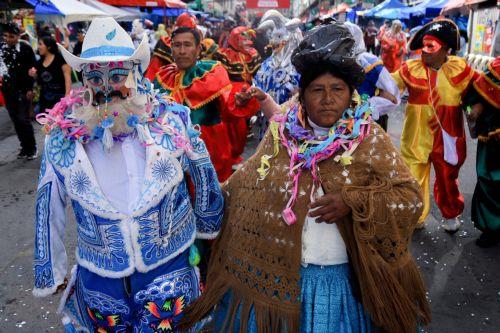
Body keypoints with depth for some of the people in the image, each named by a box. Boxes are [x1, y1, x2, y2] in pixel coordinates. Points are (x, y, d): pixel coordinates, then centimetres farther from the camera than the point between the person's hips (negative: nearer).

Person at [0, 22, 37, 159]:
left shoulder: (25, 48, -6)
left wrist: (30, 88, -10)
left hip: (23, 89, -5)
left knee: (23, 119, -6)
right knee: (15, 120, 8)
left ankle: (32, 148, 9)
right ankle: (24, 146, 19)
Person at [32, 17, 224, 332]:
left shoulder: (171, 119, -12)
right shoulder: (64, 135, -8)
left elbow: (203, 176, 3)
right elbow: (50, 210, 3)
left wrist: (209, 223, 17)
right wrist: (50, 273, 12)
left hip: (170, 264, -1)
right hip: (99, 276, 2)